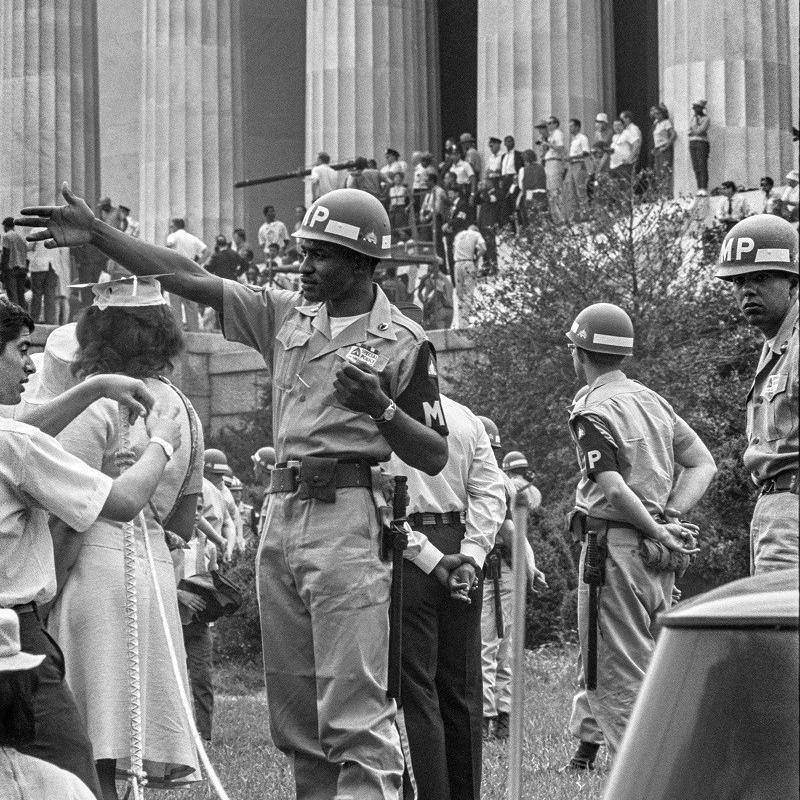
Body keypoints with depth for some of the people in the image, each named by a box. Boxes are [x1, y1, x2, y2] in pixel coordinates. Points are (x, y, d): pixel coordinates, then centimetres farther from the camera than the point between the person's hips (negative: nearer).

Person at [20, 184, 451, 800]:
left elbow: (435, 458, -1)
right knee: (292, 713, 8)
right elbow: (188, 278, 14)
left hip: (347, 515, -7)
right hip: (281, 512, 7)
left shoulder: (402, 342, -1)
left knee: (353, 706, -13)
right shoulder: (286, 315, 14)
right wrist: (96, 234, 10)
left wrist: (380, 407, -16)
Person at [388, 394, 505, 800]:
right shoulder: (465, 417, 9)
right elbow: (491, 492, 3)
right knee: (462, 686, 11)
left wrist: (428, 557, -12)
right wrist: (470, 553, -3)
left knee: (417, 686, -3)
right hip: (460, 545, 5)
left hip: (407, 551, -5)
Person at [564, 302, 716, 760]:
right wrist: (670, 517, 2)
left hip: (617, 547, -8)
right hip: (662, 553, 8)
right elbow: (703, 464, 13)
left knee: (616, 680, -6)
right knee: (650, 675, 15)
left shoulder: (594, 412, -10)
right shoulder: (655, 401, 14)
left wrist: (658, 533, -11)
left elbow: (613, 489, -21)